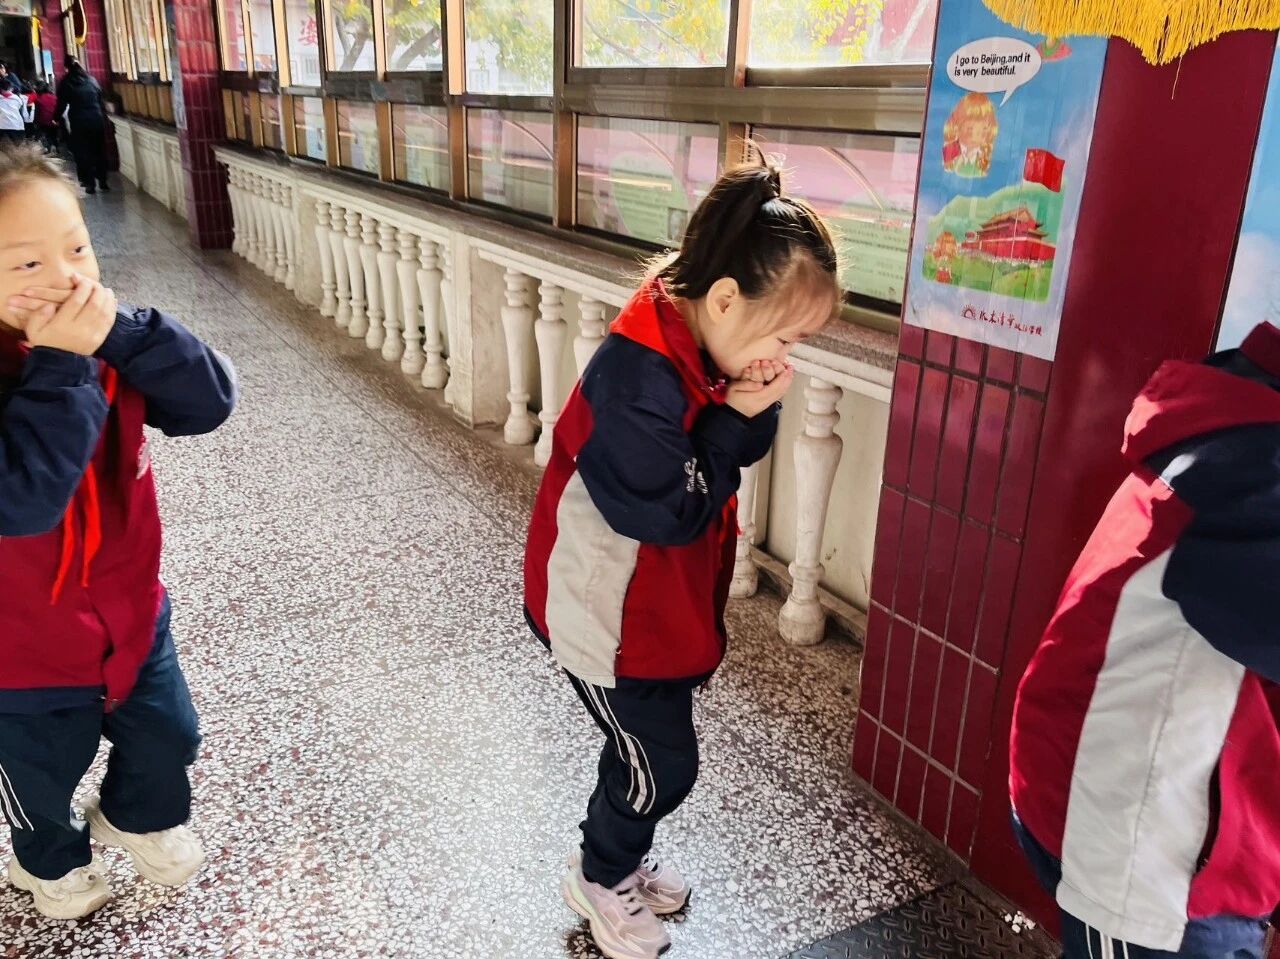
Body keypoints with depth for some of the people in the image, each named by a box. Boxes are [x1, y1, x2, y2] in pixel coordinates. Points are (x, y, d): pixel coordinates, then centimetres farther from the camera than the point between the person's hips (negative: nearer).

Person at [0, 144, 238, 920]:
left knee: (169, 738, 25)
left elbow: (210, 404, -20)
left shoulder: (105, 339, -12)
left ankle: (137, 818, 58)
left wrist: (124, 335, -33)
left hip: (133, 613, 4)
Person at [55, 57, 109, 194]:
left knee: (83, 153, 4)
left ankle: (90, 183, 0)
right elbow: (101, 100, 7)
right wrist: (103, 117, 16)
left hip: (79, 122, -2)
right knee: (99, 151, 10)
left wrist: (56, 118, 18)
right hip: (97, 120, 2)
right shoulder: (91, 80, 6)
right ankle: (103, 182, 12)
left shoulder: (65, 83, 0)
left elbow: (61, 104, 2)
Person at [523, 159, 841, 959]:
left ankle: (622, 857, 50)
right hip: (610, 612, -8)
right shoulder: (640, 381, -33)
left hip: (668, 604, 8)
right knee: (662, 764, 9)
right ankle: (600, 879, 37)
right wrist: (733, 416, -25)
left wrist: (756, 409, -17)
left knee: (651, 741, 24)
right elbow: (673, 514, -28)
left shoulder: (702, 349, -6)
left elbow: (745, 453, 4)